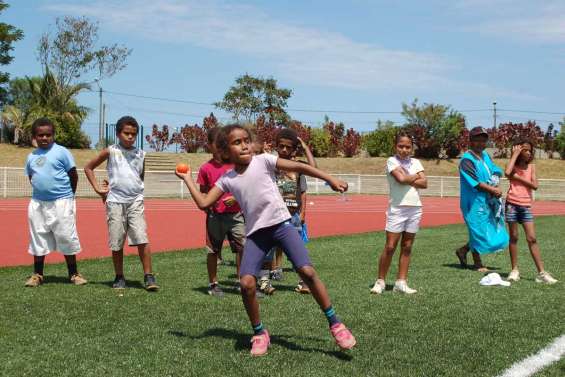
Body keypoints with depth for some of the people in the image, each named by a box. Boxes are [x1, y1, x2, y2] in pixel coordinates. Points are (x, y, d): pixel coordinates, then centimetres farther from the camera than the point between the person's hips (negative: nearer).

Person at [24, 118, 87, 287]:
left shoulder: (61, 152, -5)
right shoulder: (31, 157, 10)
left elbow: (74, 175, -2)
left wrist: (69, 195, 5)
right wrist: (41, 192, 10)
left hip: (61, 202, -5)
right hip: (38, 203, 5)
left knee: (66, 237, 0)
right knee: (38, 239, 10)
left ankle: (73, 273, 11)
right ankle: (37, 274, 21)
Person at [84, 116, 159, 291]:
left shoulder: (140, 154, 8)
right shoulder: (111, 151, 1)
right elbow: (88, 167, 9)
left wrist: (135, 188, 8)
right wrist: (97, 188, 2)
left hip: (135, 201, 1)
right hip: (115, 201, -1)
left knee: (142, 239, -10)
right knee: (116, 243, 5)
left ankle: (148, 277, -5)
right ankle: (119, 278, 18)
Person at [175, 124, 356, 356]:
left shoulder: (263, 161, 0)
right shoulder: (227, 180, 7)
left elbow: (299, 167, 0)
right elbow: (203, 203, 5)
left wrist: (331, 180, -2)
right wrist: (187, 179, 12)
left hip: (281, 224, -2)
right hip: (256, 232, 2)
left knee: (307, 271, -17)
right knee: (246, 282, -16)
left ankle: (334, 324, -1)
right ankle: (259, 333, 6)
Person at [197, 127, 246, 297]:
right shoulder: (206, 168, -1)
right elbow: (203, 193, 8)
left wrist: (235, 198, -12)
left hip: (235, 214, 1)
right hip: (215, 216, -1)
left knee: (243, 247, -4)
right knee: (213, 251, 8)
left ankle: (241, 282, 10)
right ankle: (213, 284, 23)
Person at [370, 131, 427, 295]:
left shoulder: (416, 162, 11)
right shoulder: (392, 161, -2)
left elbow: (424, 183, 0)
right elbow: (401, 178, -18)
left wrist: (407, 179, -10)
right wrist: (416, 177, -2)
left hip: (415, 208, 5)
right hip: (397, 208, -4)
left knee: (407, 247, 7)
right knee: (390, 246, -5)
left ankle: (401, 282, 12)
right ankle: (380, 281, 4)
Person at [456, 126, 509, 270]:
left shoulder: (486, 156, 12)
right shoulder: (467, 160, -12)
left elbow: (496, 172, 9)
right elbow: (475, 182, -17)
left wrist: (496, 185, -11)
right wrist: (493, 190, -14)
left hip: (488, 201, 8)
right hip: (475, 202, -8)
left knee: (493, 231, 12)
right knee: (478, 231, 1)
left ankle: (463, 251, 24)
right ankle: (478, 264, 16)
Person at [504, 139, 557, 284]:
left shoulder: (531, 166, 9)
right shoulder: (514, 166, 2)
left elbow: (534, 185, -4)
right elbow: (507, 173, -23)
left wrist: (519, 177, -11)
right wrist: (515, 154, -13)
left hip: (526, 205, 2)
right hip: (512, 204, -2)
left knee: (532, 238, -2)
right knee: (513, 237, 4)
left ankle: (541, 272, -4)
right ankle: (514, 270, 13)